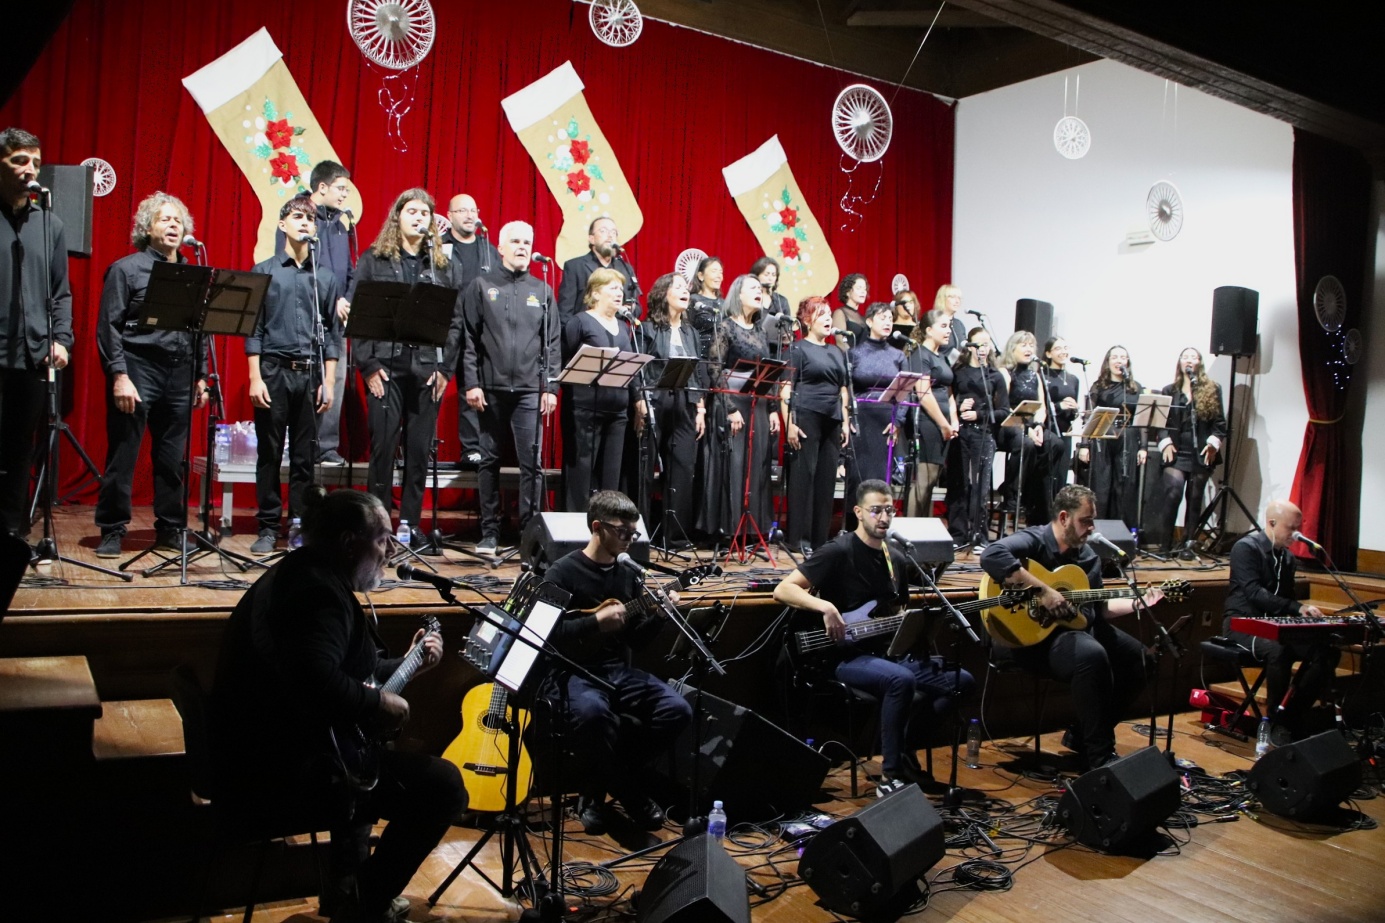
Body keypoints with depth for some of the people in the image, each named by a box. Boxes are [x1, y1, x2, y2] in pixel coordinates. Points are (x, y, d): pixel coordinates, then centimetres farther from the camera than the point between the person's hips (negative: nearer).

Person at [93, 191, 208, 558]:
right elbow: (108, 326, -5)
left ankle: (170, 528, 18)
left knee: (173, 458, 8)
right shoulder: (126, 269, 1)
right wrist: (119, 375, -13)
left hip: (179, 376, 4)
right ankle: (112, 531, 9)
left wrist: (200, 377, 11)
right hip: (137, 372, -4)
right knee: (122, 456, 0)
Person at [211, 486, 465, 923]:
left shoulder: (298, 574, 15)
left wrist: (407, 664, 22)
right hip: (283, 767, -12)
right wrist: (379, 702, -21)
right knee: (443, 784, -12)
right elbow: (319, 681, -37)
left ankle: (346, 886, 36)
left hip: (254, 752, 12)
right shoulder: (319, 589, -20)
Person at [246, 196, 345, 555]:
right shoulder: (264, 271, 6)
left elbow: (332, 333, 10)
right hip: (274, 370, -1)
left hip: (311, 373, 2)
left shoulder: (326, 277, 11)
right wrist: (255, 377, -6)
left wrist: (329, 381, 3)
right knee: (269, 453, 3)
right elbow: (253, 328, 2)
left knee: (305, 456, 4)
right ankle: (268, 528, 10)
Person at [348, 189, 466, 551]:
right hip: (386, 367, -2)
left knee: (420, 450, 5)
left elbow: (456, 321, 7)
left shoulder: (446, 267, 11)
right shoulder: (373, 261, 6)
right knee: (383, 446, -2)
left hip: (428, 368, 2)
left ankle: (412, 526, 14)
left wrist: (445, 368, -2)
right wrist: (368, 365, -7)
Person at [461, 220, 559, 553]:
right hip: (490, 388, -1)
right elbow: (469, 338, 1)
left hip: (530, 390, 1)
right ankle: (489, 532, 14)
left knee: (532, 463, -3)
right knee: (489, 462, 6)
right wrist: (471, 383, -7)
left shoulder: (542, 291, 12)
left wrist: (550, 387, 1)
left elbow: (552, 343, 9)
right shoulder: (481, 286, 6)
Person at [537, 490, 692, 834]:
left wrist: (659, 615, -3)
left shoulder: (628, 573, 12)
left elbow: (636, 640, 14)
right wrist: (596, 622, -21)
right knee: (591, 711, -39)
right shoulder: (563, 572, -6)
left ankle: (609, 784, 2)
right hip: (572, 672, -6)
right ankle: (629, 789, -10)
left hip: (618, 671, 6)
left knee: (678, 708, -15)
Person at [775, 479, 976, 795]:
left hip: (889, 652, 8)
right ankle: (890, 776, -20)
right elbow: (782, 590, -17)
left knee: (962, 680, -4)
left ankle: (905, 747, 10)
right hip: (847, 656, -8)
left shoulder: (898, 560, 13)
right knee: (901, 679, -36)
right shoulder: (839, 552, -10)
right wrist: (826, 606, -30)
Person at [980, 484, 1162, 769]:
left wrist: (1136, 603, 5)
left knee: (1139, 657, 9)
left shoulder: (1089, 557, 13)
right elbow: (991, 555, -35)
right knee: (1092, 655, -35)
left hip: (1081, 628, 10)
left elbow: (1099, 608, 20)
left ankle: (1082, 736, 16)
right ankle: (1100, 757, -21)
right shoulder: (1033, 541, -14)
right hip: (1036, 636, -10)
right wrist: (1043, 591, -32)